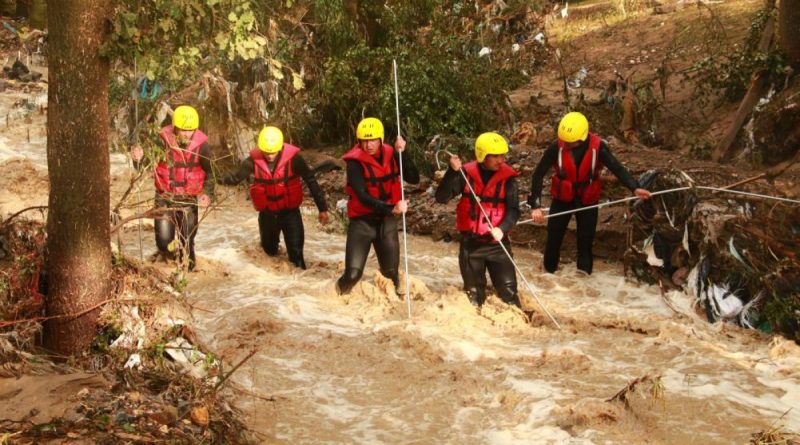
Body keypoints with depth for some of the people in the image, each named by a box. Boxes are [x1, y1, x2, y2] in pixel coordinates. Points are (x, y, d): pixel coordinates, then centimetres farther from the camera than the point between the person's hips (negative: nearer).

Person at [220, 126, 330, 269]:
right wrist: (221, 180, -20)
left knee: (296, 252, -8)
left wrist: (322, 208, -13)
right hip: (267, 213, 3)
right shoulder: (254, 159, -16)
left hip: (290, 211, -3)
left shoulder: (293, 157, -21)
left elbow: (311, 181, -14)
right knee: (269, 250, 22)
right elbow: (237, 177, -4)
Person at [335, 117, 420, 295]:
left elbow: (414, 179, -8)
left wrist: (401, 154, -20)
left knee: (391, 273, 13)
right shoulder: (355, 162, -16)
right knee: (353, 274, -11)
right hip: (362, 222, -4)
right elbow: (363, 196, -25)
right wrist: (392, 208, -37)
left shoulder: (390, 155, -2)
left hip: (387, 221, 4)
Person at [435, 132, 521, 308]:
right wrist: (453, 171, -24)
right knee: (474, 294, 14)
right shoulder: (466, 173, -6)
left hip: (497, 243, -1)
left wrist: (502, 229, -31)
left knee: (508, 291, -4)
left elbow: (513, 210, -11)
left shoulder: (507, 178, -6)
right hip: (470, 243, 1)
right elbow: (441, 198, -11)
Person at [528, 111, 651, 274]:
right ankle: (549, 273, 28)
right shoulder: (557, 147, -23)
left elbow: (617, 168, -23)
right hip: (562, 199, 0)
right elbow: (539, 174, -19)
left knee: (586, 240, 6)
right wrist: (536, 205, -26)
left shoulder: (597, 146, -22)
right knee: (553, 238, 8)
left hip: (587, 200, 0)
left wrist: (634, 187, -41)